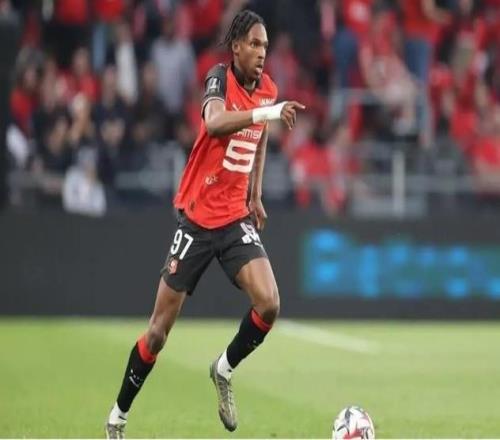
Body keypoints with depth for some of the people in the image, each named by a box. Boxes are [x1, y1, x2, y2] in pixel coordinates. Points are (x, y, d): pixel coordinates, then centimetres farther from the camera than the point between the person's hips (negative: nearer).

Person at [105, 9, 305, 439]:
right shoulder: (220, 77, -14)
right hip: (196, 217, -4)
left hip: (236, 218, 4)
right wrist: (266, 112, -46)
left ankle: (224, 370, 11)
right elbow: (213, 122, -36)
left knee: (269, 304, -17)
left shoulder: (267, 89, 3)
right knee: (160, 328, 0)